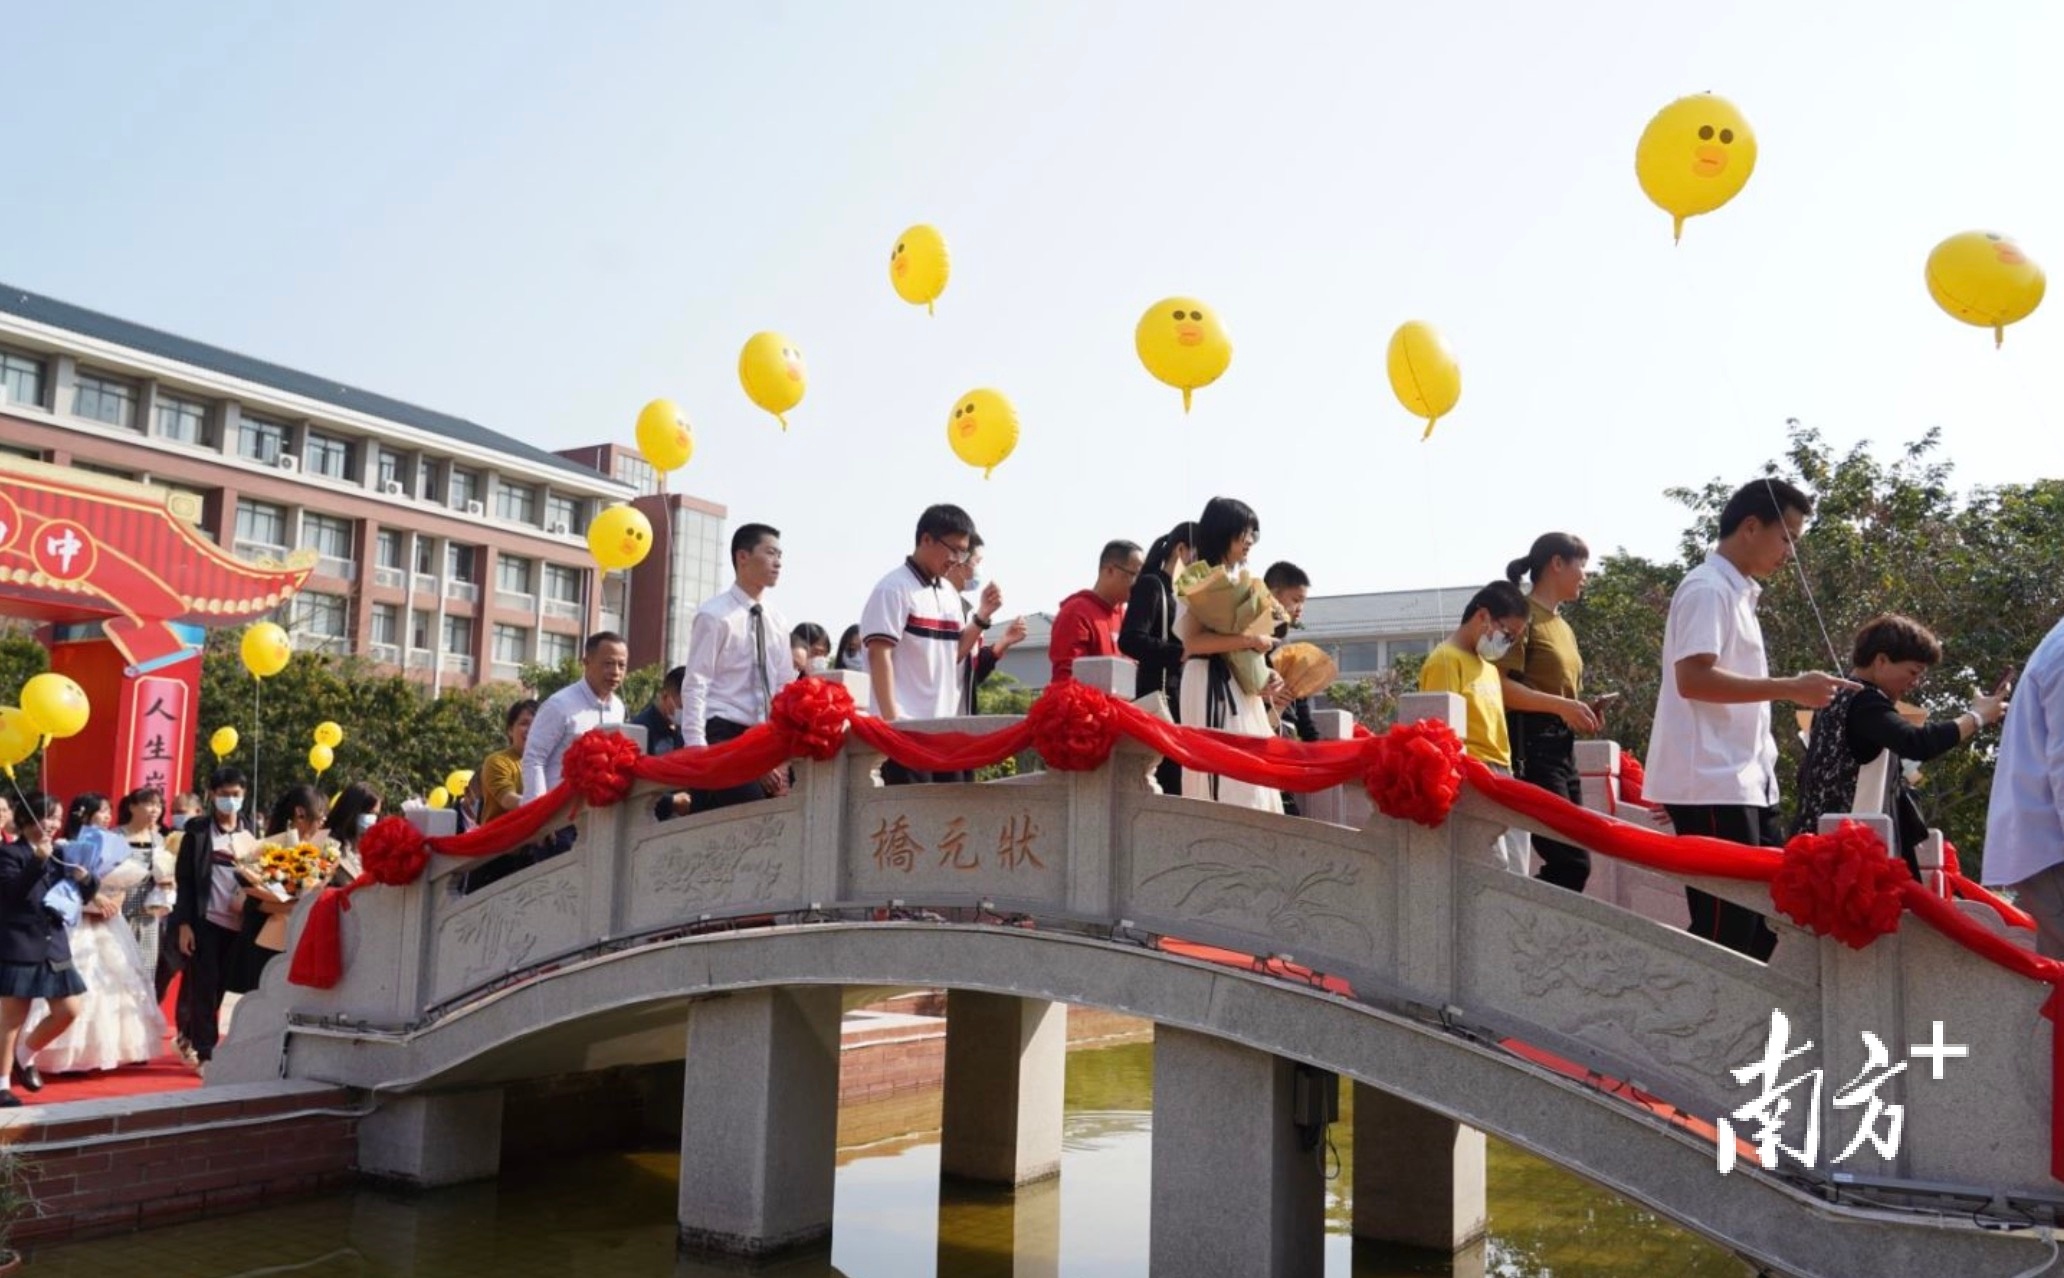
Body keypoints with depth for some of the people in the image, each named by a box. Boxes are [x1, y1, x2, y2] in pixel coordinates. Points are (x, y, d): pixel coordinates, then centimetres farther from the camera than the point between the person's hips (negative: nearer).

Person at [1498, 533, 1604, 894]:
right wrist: (1561, 705, -21)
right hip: (1532, 744, -10)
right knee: (1571, 863, -14)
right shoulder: (1524, 614, -7)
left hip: (1562, 746, 10)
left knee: (1571, 860, 6)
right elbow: (1500, 686, -17)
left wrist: (1578, 711, 8)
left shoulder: (1563, 626, 21)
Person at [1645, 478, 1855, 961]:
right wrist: (1790, 688, -20)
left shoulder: (1738, 592, 19)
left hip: (1746, 783, 10)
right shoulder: (1708, 589, -10)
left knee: (1767, 915, 10)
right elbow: (1693, 679, -22)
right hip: (1712, 785, -10)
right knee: (1725, 929, -9)